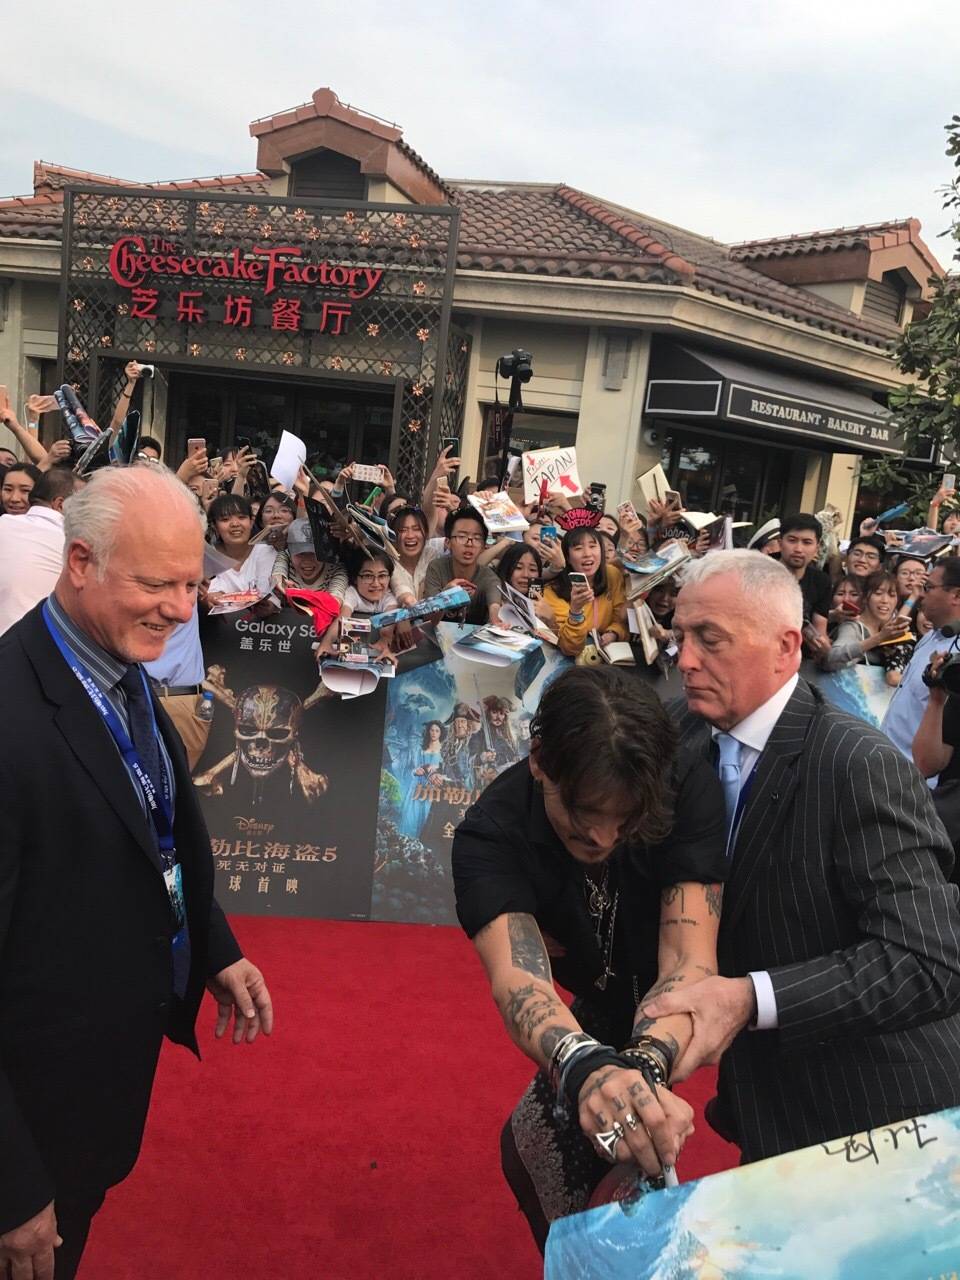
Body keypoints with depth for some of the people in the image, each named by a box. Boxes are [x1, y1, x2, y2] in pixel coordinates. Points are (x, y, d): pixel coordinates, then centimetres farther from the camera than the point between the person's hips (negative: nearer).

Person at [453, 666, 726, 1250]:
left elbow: (689, 959, -40)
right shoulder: (490, 834, -30)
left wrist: (646, 1064, -60)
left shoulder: (690, 789, -33)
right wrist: (587, 1066, -66)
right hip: (606, 1018, 2)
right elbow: (518, 976, -45)